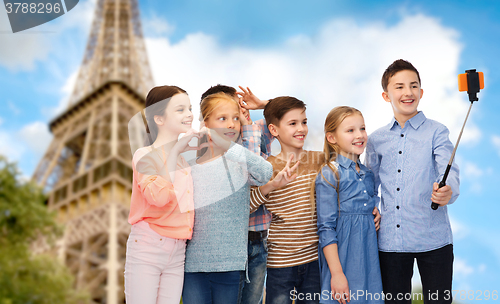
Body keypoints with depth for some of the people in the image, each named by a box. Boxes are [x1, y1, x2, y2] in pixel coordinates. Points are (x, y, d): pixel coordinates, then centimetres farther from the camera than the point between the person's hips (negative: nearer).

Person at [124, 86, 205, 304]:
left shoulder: (187, 158, 14)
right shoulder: (145, 155, -6)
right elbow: (159, 196, -24)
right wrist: (175, 151, -17)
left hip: (177, 253, 6)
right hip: (147, 247, -6)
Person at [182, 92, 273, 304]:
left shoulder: (240, 163, -2)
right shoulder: (189, 163, 7)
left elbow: (265, 173, -26)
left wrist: (226, 145, -32)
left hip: (229, 262, -2)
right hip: (193, 262, 2)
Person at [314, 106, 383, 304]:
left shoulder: (367, 174, 11)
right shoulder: (329, 175, -10)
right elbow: (326, 229, -13)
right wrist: (336, 273, -16)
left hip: (369, 256, 6)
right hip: (343, 257, -6)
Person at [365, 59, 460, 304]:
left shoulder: (436, 132, 1)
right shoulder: (375, 140, 11)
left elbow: (448, 171, -14)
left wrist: (447, 192, -35)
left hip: (432, 239, -3)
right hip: (389, 240, 3)